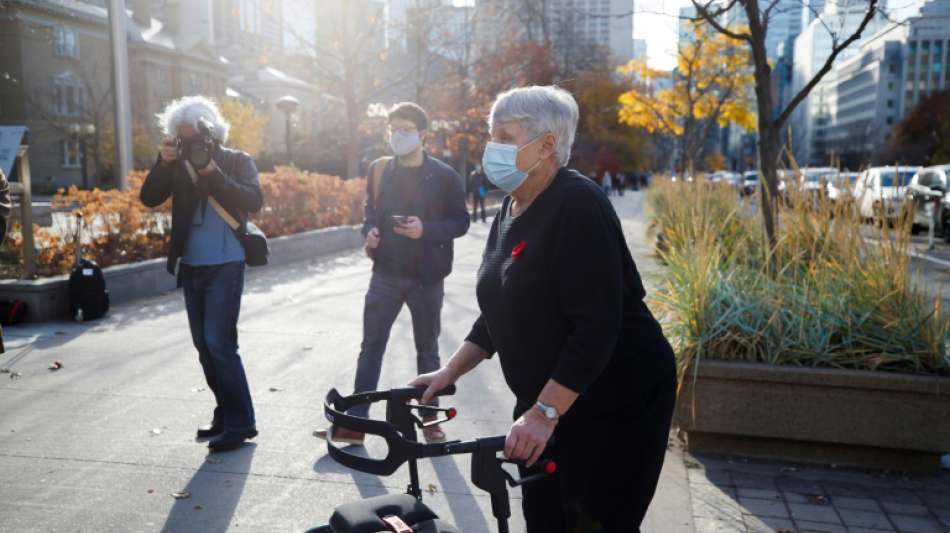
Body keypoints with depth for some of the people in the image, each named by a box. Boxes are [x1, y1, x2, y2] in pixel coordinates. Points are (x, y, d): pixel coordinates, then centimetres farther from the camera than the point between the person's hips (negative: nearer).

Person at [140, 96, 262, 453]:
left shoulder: (237, 161, -2)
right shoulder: (179, 165, 9)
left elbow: (253, 202, -17)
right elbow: (150, 198, 0)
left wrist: (213, 173, -23)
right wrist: (163, 163, -13)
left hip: (225, 265, -6)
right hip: (191, 267, 6)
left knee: (219, 343, -11)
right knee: (204, 345, 11)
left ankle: (240, 423, -2)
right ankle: (226, 414, 23)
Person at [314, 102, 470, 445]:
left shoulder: (444, 176, -4)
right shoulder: (379, 170, 7)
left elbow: (461, 222, -4)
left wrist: (426, 229, -21)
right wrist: (369, 232, -6)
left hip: (426, 277, -2)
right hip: (386, 273, 3)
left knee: (427, 350, 10)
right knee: (371, 346, 1)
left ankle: (430, 418, 24)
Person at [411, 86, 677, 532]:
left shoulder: (578, 205, -21)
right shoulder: (512, 209, 6)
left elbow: (597, 325, -27)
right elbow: (500, 312, 13)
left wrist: (544, 413, -29)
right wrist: (449, 372, 7)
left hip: (615, 400, -8)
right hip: (545, 399, 8)